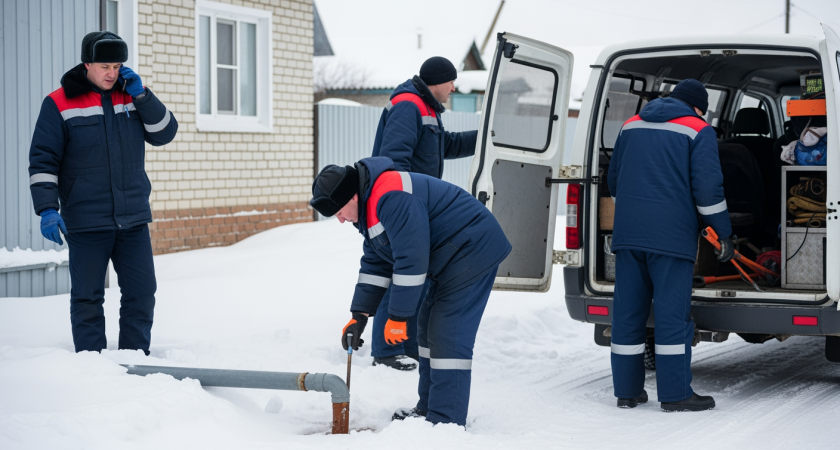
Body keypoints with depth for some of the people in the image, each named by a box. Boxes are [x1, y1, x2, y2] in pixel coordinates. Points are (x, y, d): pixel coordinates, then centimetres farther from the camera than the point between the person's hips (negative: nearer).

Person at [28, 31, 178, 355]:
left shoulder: (131, 96, 8)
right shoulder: (59, 104, -5)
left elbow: (165, 134, 2)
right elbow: (43, 161, -6)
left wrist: (140, 95, -9)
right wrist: (47, 209, -14)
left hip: (133, 219, 4)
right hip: (86, 223, -4)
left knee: (141, 292, 6)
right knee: (87, 297, 1)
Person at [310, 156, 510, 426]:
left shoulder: (393, 200, -26)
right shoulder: (370, 207, 10)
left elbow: (411, 261, -27)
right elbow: (375, 264, 14)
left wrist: (397, 317, -19)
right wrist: (359, 315, 8)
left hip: (473, 251, -11)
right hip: (450, 261, 11)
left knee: (448, 336, -13)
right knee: (428, 329, 15)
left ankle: (446, 422, -9)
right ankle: (429, 409, 24)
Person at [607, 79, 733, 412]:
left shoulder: (632, 125, 18)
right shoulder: (698, 130, 0)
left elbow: (613, 179, 23)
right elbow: (707, 187, -9)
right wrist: (724, 233, -2)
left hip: (627, 232, 5)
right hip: (671, 235, -5)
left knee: (628, 310, 8)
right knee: (672, 312, -3)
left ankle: (627, 390, 12)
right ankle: (675, 393, -2)